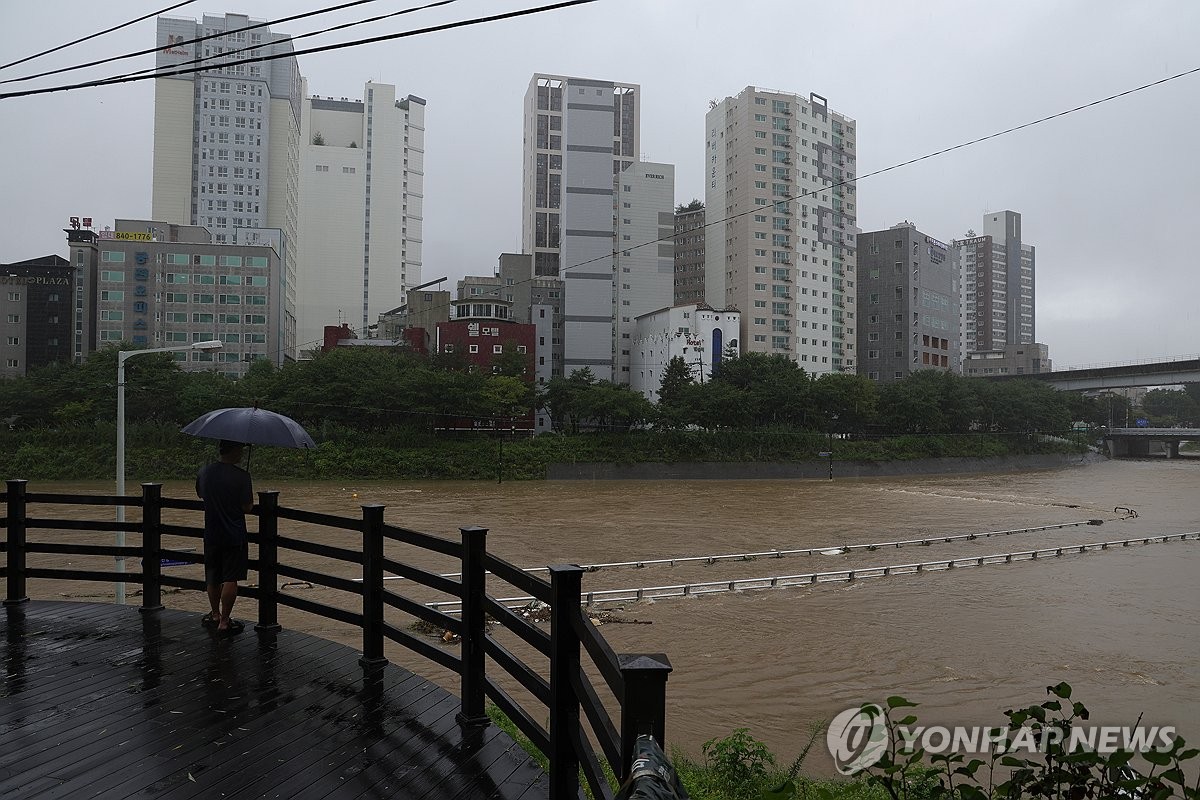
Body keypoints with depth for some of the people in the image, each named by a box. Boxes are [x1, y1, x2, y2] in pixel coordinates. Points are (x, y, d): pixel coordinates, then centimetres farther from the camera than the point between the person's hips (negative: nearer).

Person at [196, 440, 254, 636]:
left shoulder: (204, 471, 0)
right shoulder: (241, 476, -18)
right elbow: (247, 507, -15)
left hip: (211, 534, 6)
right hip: (234, 535, -6)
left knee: (213, 578, 19)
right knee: (230, 579, 1)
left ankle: (215, 615, 34)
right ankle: (224, 622, 4)